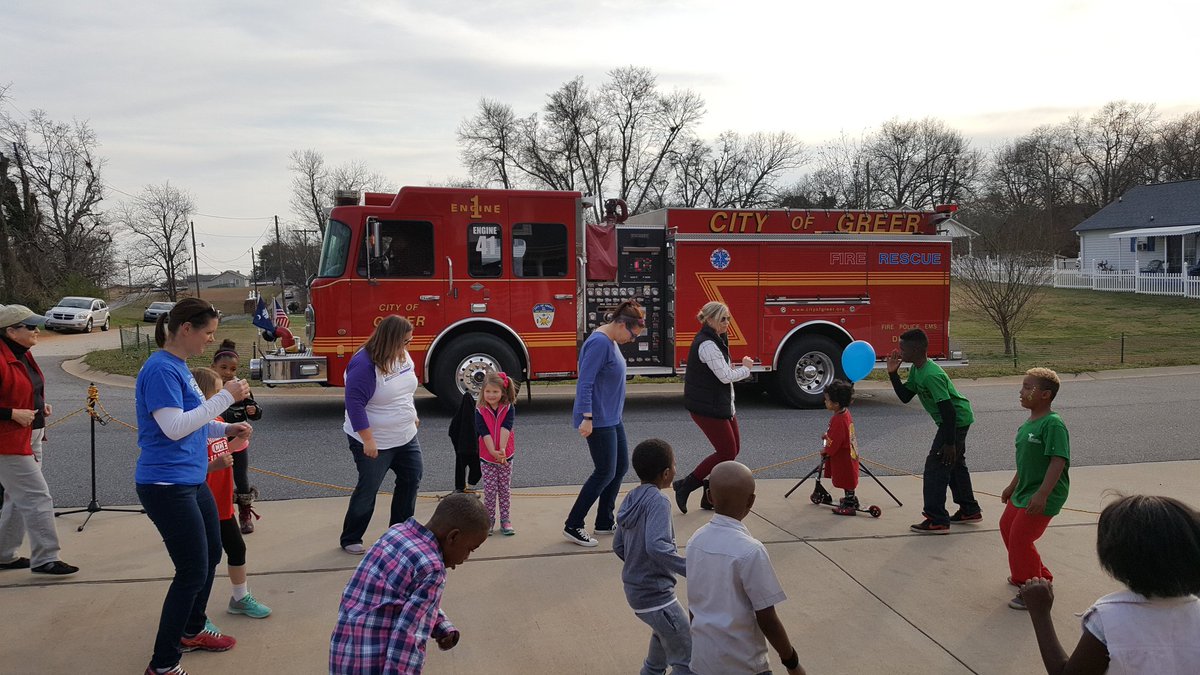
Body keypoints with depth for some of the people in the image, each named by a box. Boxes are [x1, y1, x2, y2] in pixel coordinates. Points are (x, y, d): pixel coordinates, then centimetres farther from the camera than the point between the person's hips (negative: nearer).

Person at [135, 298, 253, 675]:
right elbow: (173, 427, -25)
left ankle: (193, 630, 40)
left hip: (191, 481, 10)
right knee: (193, 572, -4)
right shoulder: (161, 369, -18)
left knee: (211, 554, 21)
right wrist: (225, 397, -23)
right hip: (166, 485, -10)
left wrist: (227, 430, 5)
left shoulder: (179, 367, 11)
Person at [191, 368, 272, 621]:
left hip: (223, 505, 9)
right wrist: (215, 465, -38)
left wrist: (235, 443, 3)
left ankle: (240, 598, 35)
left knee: (237, 548, 18)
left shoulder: (219, 422, 6)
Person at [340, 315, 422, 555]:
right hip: (376, 442, -8)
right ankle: (350, 540, 20)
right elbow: (354, 403, -26)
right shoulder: (364, 364, -25)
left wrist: (411, 415, 21)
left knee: (412, 478, 13)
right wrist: (367, 440, -27)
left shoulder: (402, 356, 0)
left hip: (406, 436, 8)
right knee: (367, 490, 3)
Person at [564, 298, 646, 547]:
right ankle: (573, 526, 5)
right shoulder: (599, 343, -20)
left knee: (620, 466, 14)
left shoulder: (610, 341, 10)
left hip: (611, 418, 10)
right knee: (605, 473, -4)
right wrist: (586, 417, -28)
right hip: (598, 420, -10)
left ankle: (604, 522, 25)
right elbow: (585, 383, -24)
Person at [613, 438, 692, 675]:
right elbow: (656, 546, -34)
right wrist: (692, 569, -30)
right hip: (656, 595, -9)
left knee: (664, 636, 35)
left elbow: (618, 546, 11)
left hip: (635, 590, 9)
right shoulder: (658, 501, -21)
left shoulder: (631, 498, 4)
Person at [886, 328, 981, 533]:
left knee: (936, 465, -9)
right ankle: (970, 510, 35)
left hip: (956, 421, -11)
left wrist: (950, 443, -25)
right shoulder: (916, 370, 2)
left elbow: (948, 410, -28)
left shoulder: (931, 375, -28)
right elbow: (905, 397, 6)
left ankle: (937, 520, -6)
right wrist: (893, 374, -4)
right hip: (958, 419, 11)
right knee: (954, 464, 21)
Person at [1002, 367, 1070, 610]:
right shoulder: (1028, 423, 8)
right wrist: (1012, 486, 26)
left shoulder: (1053, 424, -20)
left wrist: (1042, 494, -31)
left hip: (1042, 496, -10)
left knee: (1020, 538, -8)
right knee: (1007, 528, 20)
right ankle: (1039, 575, 38)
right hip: (1024, 491, 10)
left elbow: (1058, 461, -27)